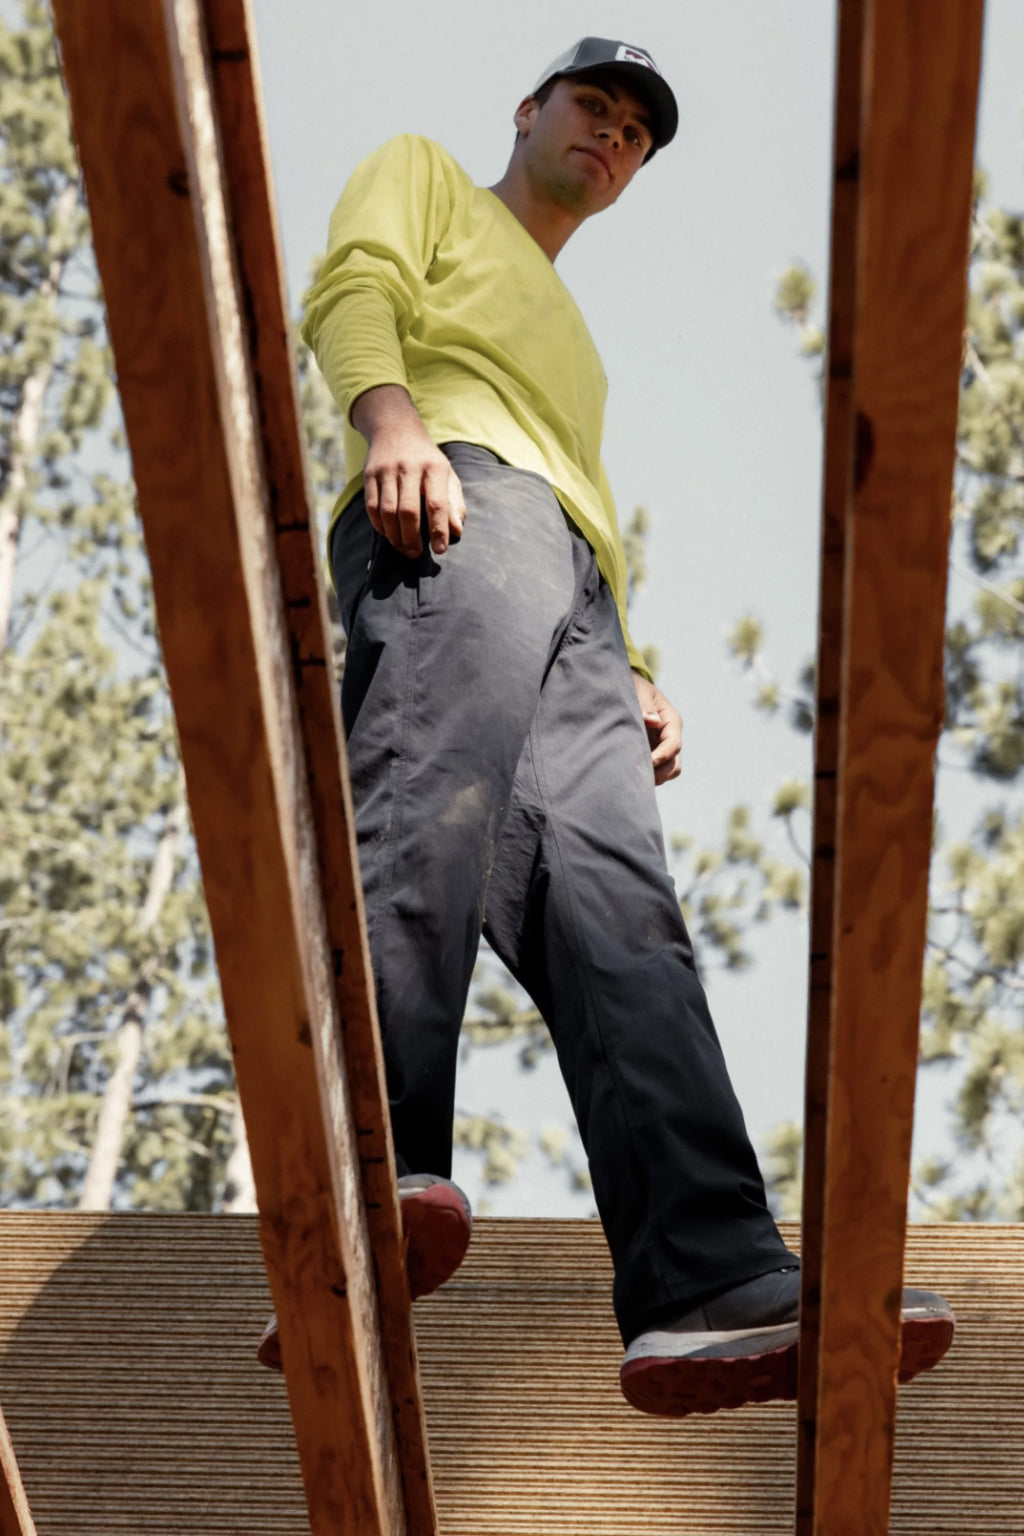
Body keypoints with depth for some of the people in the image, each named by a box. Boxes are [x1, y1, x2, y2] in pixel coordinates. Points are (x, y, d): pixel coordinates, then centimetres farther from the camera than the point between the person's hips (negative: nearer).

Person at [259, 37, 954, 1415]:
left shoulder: (572, 337, 48)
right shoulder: (426, 177, 30)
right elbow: (353, 292, 7)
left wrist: (638, 677, 19)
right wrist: (389, 416, -16)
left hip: (573, 599, 6)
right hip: (454, 494, -6)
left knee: (615, 898, -18)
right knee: (432, 825, -33)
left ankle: (713, 1288, -37)